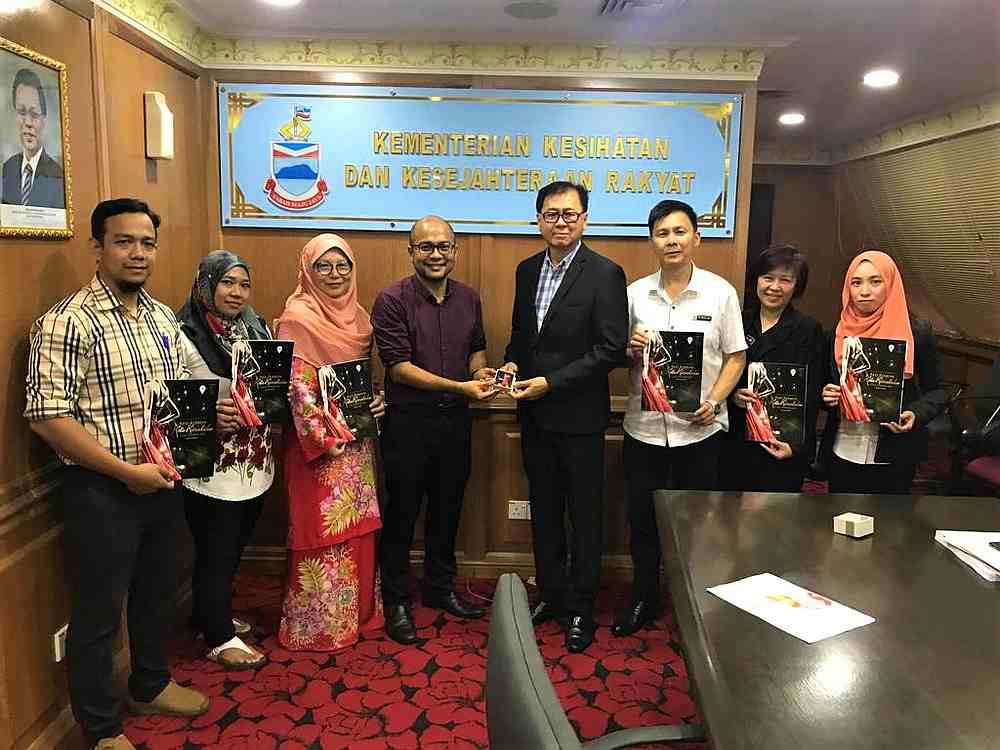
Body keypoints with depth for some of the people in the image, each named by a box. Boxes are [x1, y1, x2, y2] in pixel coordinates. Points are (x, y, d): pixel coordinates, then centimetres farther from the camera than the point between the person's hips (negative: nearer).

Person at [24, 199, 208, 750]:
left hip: (162, 482, 7)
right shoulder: (67, 322, -16)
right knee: (98, 611, 9)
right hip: (102, 490, -7)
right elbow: (47, 416, -21)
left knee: (155, 593, 22)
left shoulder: (163, 318, 7)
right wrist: (126, 471, -20)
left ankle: (150, 686, 45)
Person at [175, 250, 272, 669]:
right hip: (212, 470, -7)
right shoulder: (184, 336, -13)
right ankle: (220, 638, 24)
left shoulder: (257, 329, 8)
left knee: (233, 549, 20)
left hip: (255, 464, 7)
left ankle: (212, 616, 41)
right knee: (216, 554, 6)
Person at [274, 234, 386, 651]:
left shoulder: (356, 315, 10)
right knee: (323, 532, 1)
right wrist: (322, 438, -22)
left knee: (358, 529, 15)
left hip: (358, 441, 7)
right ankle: (317, 625, 17)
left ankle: (358, 612, 30)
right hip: (320, 443, -7)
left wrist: (378, 400, 1)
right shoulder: (298, 317, -12)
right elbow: (297, 388, -17)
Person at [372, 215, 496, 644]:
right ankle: (396, 600, 24)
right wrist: (461, 386, -22)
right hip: (408, 420, -5)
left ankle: (440, 588, 36)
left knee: (448, 508, 17)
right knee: (402, 511, 7)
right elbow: (399, 366, -17)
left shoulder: (468, 299, 5)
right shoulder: (392, 301, -12)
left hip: (455, 417, 5)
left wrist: (480, 371, -6)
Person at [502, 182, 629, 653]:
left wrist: (550, 382, -19)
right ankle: (551, 594, 35)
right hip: (535, 416, 6)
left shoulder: (605, 274, -12)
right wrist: (512, 362, -4)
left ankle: (580, 609, 25)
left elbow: (611, 349, -16)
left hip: (579, 416, -6)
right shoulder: (527, 270, 7)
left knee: (584, 517, 9)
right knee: (544, 512, 17)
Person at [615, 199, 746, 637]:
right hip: (644, 427, 2)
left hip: (699, 429, -2)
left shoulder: (720, 292, -2)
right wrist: (631, 348, -13)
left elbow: (735, 356, 0)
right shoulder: (636, 293, 4)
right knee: (642, 519, 12)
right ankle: (644, 599, 31)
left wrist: (714, 400, -14)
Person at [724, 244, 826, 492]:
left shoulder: (809, 329, -3)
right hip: (736, 443, 3)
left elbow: (812, 396, -6)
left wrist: (797, 446, -14)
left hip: (782, 446, -3)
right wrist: (733, 396, -10)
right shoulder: (739, 321, 7)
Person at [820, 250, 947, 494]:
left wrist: (916, 414, -15)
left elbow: (937, 390, 2)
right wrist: (826, 396, -8)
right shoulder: (838, 332, 4)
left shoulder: (917, 332, -4)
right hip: (842, 453, 2)